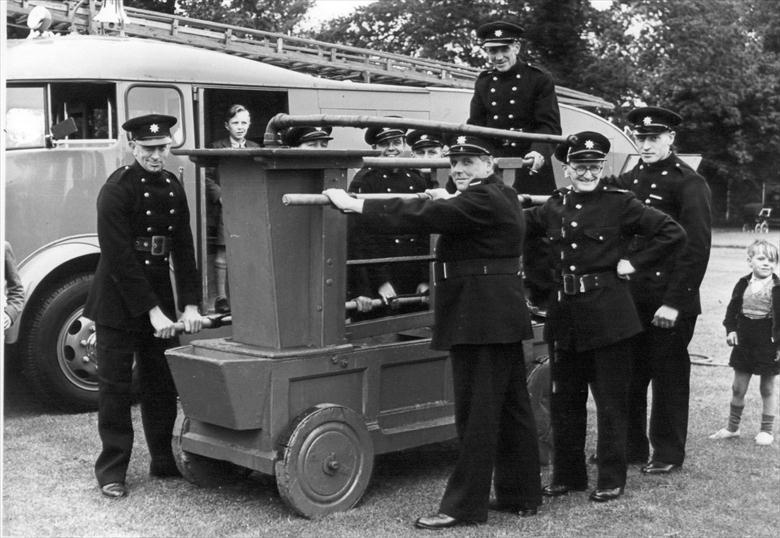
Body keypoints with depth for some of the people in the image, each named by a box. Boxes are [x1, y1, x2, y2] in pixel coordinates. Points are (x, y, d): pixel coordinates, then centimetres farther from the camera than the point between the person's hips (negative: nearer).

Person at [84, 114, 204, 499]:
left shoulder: (173, 188, 6)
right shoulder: (117, 190, -13)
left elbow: (183, 250, 6)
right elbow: (120, 258, -18)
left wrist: (190, 304, -4)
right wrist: (152, 311, -21)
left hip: (159, 297, 6)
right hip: (118, 302, -6)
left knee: (163, 384, 10)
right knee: (116, 385, 1)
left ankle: (164, 460, 23)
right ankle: (112, 470, 9)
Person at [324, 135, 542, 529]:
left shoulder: (481, 200, -16)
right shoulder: (501, 195, 15)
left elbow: (420, 216, -23)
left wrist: (354, 205, -20)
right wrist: (447, 201, 33)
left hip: (481, 317, -11)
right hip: (501, 316, 11)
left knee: (476, 413, -4)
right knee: (511, 408, 14)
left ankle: (463, 505, 2)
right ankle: (521, 496, 23)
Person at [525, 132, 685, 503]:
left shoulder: (620, 203, -5)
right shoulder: (554, 206, 8)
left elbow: (673, 234, -6)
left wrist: (633, 263, -7)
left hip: (607, 314, -5)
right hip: (565, 313, 5)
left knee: (611, 400, 4)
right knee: (564, 400, 12)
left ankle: (611, 480, 14)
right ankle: (567, 475, 25)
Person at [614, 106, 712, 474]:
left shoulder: (689, 183, -6)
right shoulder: (627, 181, 13)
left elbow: (696, 248, -12)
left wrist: (674, 302, -18)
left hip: (669, 302, -6)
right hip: (628, 297, 6)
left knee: (668, 376, 5)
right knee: (628, 375, 11)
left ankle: (668, 453, 16)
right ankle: (630, 447, 24)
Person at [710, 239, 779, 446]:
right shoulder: (743, 284, 1)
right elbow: (732, 308, 8)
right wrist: (730, 329, -4)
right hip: (744, 341, 3)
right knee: (738, 387, 10)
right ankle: (732, 427, 24)